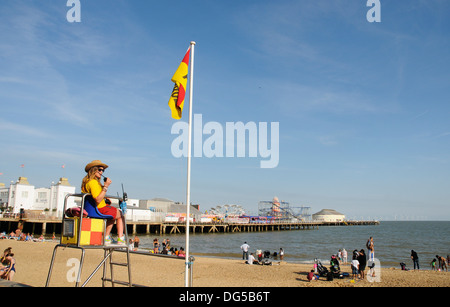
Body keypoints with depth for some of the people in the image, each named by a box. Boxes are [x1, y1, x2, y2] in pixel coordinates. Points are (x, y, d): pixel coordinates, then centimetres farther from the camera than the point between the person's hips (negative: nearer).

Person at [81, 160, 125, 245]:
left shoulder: (86, 181, 7)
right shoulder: (93, 182, -24)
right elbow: (98, 200, -30)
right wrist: (106, 186, -29)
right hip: (100, 210, -10)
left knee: (113, 214, 31)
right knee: (120, 215, 11)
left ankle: (107, 238, 25)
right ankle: (120, 239, 10)